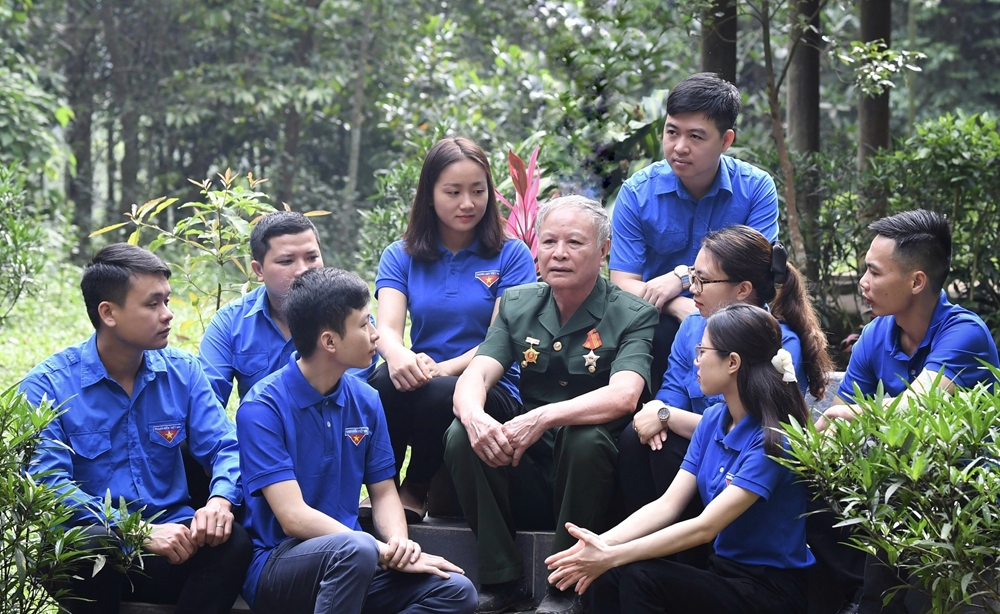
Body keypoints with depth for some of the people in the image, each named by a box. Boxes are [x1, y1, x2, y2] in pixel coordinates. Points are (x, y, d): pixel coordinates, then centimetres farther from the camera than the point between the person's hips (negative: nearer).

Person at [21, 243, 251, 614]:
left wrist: (220, 500, -22)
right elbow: (48, 482, -16)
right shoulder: (47, 386, -5)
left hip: (172, 543, 3)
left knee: (234, 542, -28)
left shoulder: (182, 371, 9)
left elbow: (226, 448, 4)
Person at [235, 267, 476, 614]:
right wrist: (387, 554, -22)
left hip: (350, 560, 7)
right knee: (355, 548, -37)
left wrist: (400, 542, -10)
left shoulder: (365, 400, 8)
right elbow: (294, 517, -20)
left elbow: (383, 492, 13)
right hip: (279, 565, -7)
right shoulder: (262, 409, -12)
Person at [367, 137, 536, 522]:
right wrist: (398, 355, -30)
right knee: (386, 381, -33)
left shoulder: (511, 256, 6)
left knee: (441, 393, -36)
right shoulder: (401, 257, 13)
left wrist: (446, 369, -24)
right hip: (420, 382, 2)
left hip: (492, 392, -2)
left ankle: (414, 493, -11)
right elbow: (387, 327, -4)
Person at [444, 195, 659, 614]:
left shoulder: (632, 316, -7)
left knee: (584, 436, -34)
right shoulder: (517, 305, 7)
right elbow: (474, 376, -5)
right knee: (462, 435, -20)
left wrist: (542, 418, -38)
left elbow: (623, 396, -24)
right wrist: (473, 415, -31)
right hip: (527, 479, 4)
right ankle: (503, 580, -13)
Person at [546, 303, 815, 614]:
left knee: (641, 579, -28)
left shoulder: (772, 439, -17)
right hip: (724, 570, 7)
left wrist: (613, 556, -25)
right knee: (609, 577, -18)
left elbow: (705, 527, -22)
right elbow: (668, 504, 1)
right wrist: (602, 543, -15)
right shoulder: (713, 420, 8)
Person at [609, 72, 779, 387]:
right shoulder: (637, 193, -3)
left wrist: (683, 277, -21)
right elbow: (623, 283, -8)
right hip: (663, 322, 0)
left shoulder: (757, 188, -3)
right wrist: (680, 307, -26)